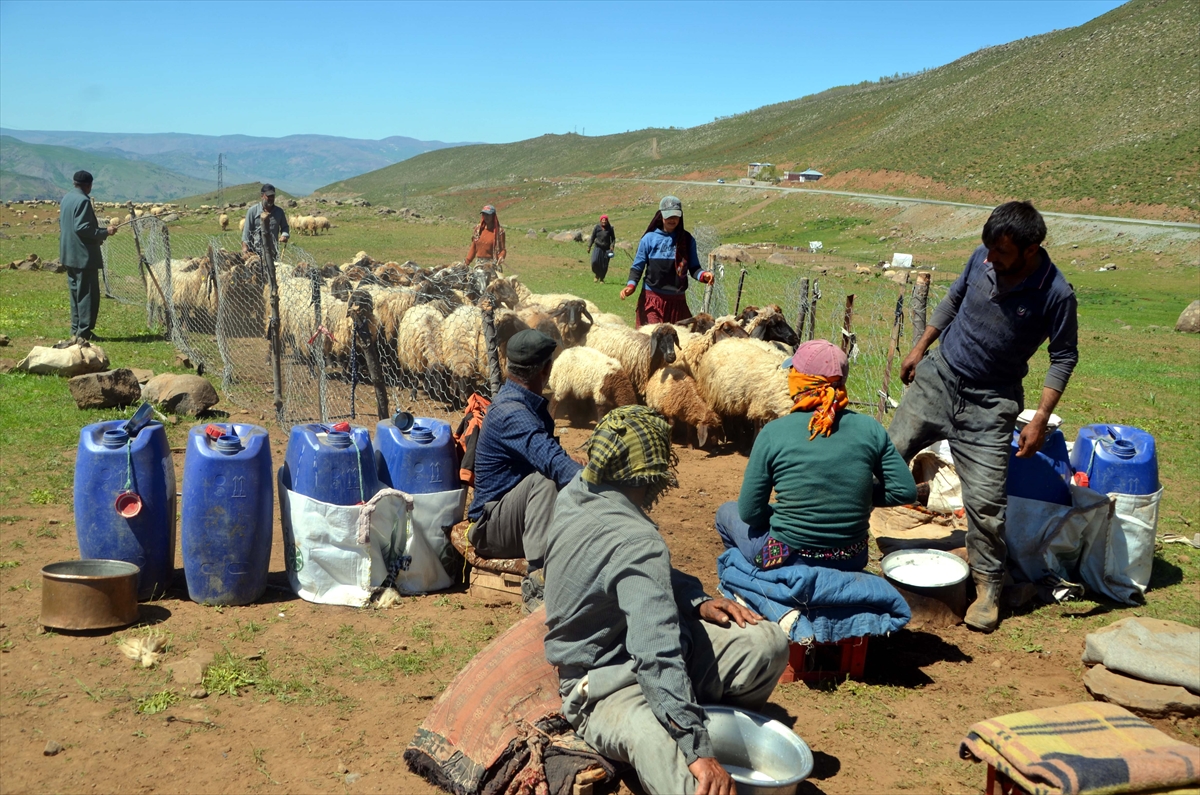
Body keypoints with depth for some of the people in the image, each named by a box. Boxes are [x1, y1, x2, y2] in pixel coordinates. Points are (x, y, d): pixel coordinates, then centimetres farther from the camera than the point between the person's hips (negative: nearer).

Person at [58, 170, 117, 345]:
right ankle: (83, 332, -4)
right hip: (84, 255, -9)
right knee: (88, 294, -4)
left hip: (69, 254, 9)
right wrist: (105, 232, -13)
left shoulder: (66, 199, 12)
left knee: (76, 293, 14)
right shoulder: (83, 200, -16)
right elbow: (82, 228, -23)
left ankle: (76, 330, 18)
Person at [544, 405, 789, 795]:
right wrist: (698, 750, -40)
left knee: (767, 642, 2)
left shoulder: (576, 493, -1)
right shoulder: (637, 542, -29)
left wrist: (696, 602, 1)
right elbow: (658, 657, -39)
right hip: (606, 686, -11)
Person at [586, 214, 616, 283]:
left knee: (604, 265, -2)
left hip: (606, 249, 0)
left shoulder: (610, 228, -2)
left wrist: (612, 247, -7)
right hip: (597, 247, 0)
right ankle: (597, 275, 12)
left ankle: (601, 279, 17)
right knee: (594, 262, -16)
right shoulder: (597, 227, -1)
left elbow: (613, 239, 6)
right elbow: (592, 237, 7)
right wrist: (589, 247, 4)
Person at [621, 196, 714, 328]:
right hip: (652, 298, -2)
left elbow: (693, 267, 5)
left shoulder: (687, 239, 5)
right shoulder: (649, 238, 0)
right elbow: (638, 266, 2)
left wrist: (703, 275, -17)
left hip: (678, 301, 2)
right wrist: (631, 284, -16)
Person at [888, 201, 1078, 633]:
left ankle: (987, 588, 14)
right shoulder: (982, 259, -7)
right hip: (938, 375, 4)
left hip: (989, 403, -4)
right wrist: (920, 347, 14)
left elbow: (1064, 356, -8)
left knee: (986, 499, -4)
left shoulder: (1055, 295, -19)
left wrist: (1041, 417, -14)